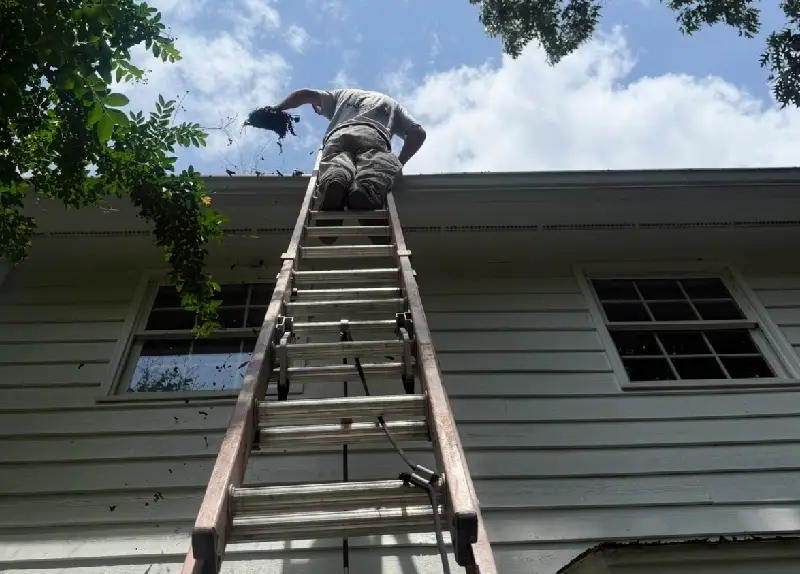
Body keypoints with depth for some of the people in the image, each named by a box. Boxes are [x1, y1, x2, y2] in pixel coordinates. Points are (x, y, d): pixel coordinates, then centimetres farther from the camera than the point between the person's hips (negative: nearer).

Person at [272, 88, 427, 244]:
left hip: (338, 136, 1)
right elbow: (418, 132, 25)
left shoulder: (343, 94, 43)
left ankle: (335, 180, -53)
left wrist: (274, 111, 34)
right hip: (374, 137, -1)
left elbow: (305, 94, 33)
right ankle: (368, 189, -56)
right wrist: (399, 163, 26)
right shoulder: (391, 102, 41)